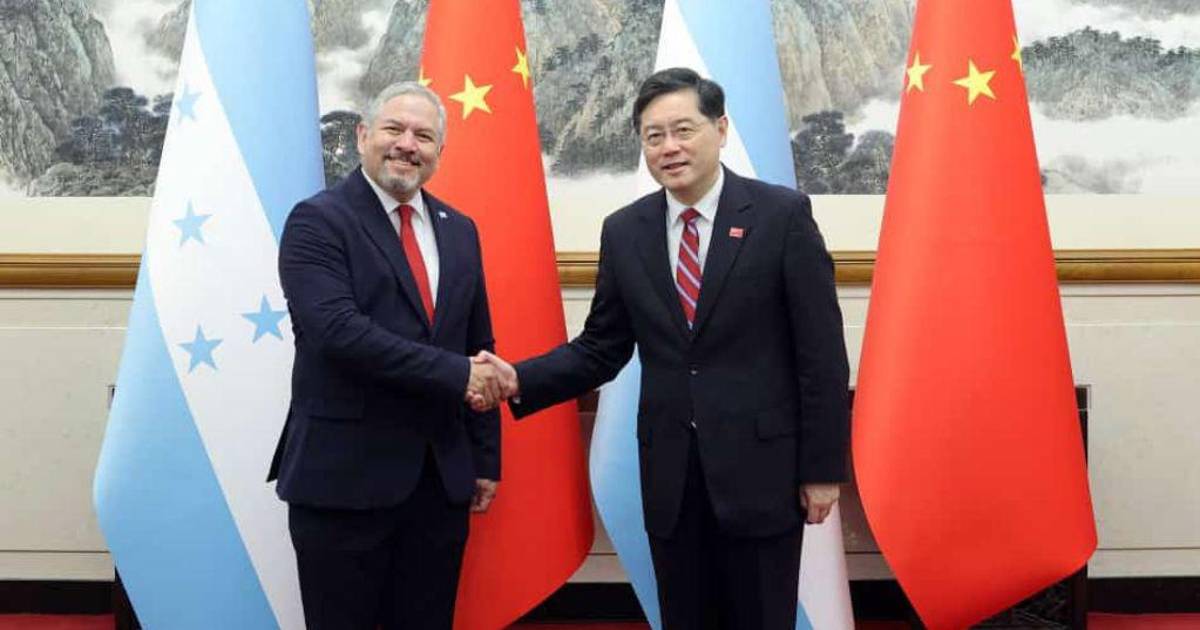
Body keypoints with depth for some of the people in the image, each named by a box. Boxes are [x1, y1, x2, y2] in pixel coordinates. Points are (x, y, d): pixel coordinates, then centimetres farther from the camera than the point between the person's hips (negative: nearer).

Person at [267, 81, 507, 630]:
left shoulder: (458, 230, 11)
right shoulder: (317, 221, -6)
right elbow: (337, 330, -21)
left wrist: (485, 458, 11)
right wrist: (455, 374, -20)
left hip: (442, 477, 5)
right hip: (345, 475, -5)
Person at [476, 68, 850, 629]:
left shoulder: (782, 214, -7)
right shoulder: (623, 231, 4)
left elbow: (821, 351, -6)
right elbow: (601, 348, 6)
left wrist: (822, 467, -6)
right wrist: (519, 379, -9)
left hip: (761, 466, -3)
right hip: (669, 474, 3)